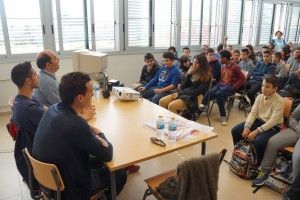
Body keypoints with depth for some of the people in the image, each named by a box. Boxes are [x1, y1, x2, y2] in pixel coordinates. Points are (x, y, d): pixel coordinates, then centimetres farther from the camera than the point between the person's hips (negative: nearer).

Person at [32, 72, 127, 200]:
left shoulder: (53, 109, -11)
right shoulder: (75, 125, -36)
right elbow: (107, 154, -23)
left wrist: (93, 133, -12)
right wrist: (100, 135, -3)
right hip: (69, 188, -7)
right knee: (120, 173, 10)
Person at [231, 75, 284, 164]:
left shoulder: (279, 101, -19)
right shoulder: (260, 97, -1)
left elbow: (272, 121, -24)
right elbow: (253, 113, -5)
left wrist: (256, 132, -29)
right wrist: (246, 127, -20)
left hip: (273, 127, -6)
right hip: (259, 121, 6)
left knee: (258, 141, -34)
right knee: (235, 131, -7)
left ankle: (257, 164, -5)